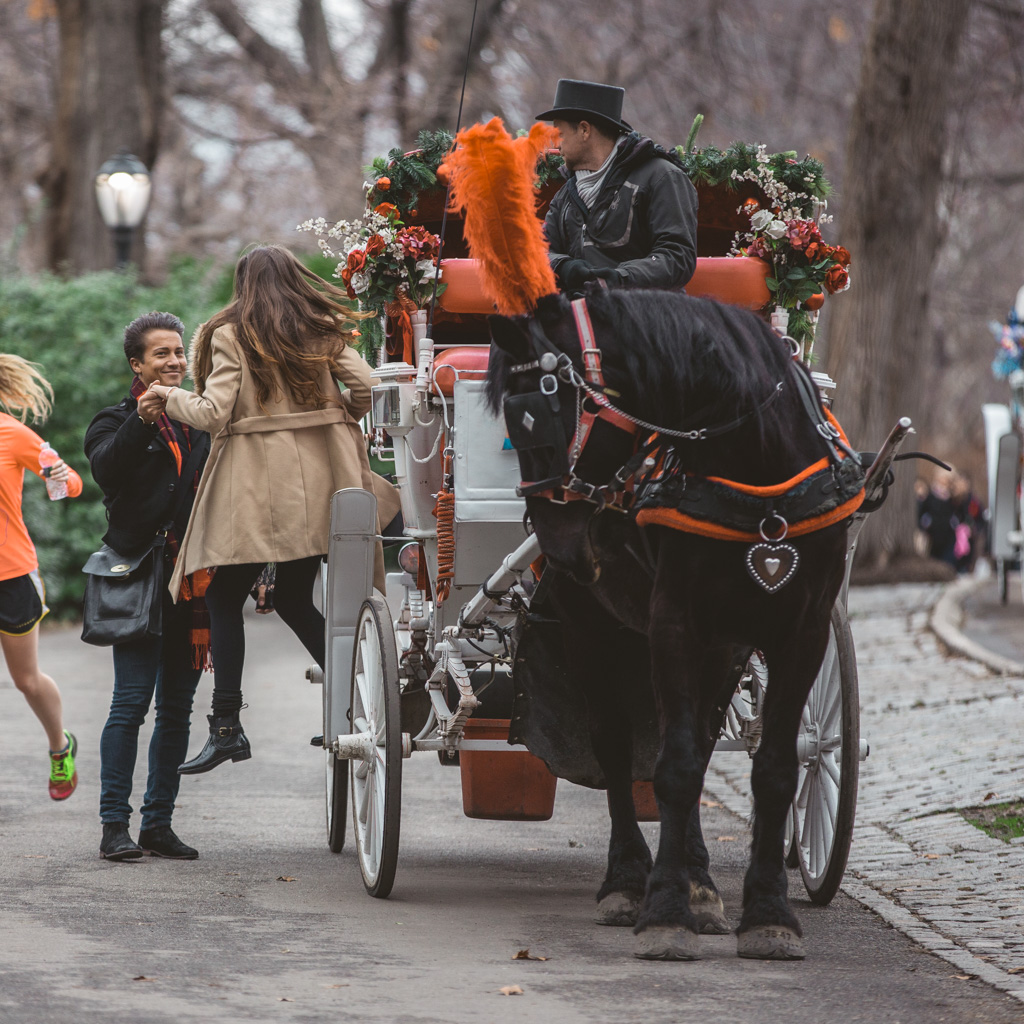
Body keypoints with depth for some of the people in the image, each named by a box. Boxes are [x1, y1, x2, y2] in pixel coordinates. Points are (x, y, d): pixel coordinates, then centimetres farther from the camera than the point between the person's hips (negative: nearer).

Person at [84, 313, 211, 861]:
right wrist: (142, 423, -31)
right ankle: (115, 825, -10)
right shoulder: (116, 420, 4)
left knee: (176, 708, 5)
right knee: (132, 701, -11)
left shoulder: (202, 421, 17)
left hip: (192, 581, 5)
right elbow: (106, 469, -17)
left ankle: (159, 823, 10)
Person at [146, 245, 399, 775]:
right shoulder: (324, 330, 10)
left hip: (255, 486, -4)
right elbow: (366, 388, 0)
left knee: (225, 597, 2)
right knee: (294, 597, 14)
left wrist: (171, 397, 9)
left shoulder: (231, 336, -2)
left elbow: (214, 413, -9)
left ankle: (227, 725, -6)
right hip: (319, 484, 5)